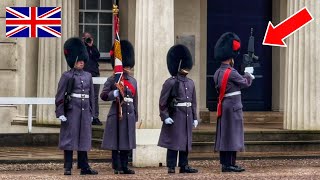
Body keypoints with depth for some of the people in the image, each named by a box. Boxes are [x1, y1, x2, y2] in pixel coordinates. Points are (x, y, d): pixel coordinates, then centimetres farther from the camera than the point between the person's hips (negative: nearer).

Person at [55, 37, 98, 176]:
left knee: (84, 138, 6)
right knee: (70, 138, -2)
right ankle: (68, 167, 2)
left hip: (85, 111, 5)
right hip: (71, 111, -5)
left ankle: (84, 167, 10)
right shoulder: (67, 76, -3)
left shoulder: (88, 76, 13)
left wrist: (91, 112, 13)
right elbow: (60, 96, -6)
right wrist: (60, 113, -12)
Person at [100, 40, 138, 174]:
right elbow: (103, 95, -5)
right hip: (117, 114, -5)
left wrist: (135, 116, 16)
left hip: (129, 115, 5)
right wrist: (114, 94, -23)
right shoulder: (113, 80, -2)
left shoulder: (133, 81, 15)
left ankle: (124, 167, 13)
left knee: (127, 143, 7)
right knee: (116, 143, -2)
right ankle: (117, 167, 2)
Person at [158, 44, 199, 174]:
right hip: (175, 116, -7)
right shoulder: (170, 82, -8)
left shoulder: (190, 83, 13)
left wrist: (194, 118, 13)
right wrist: (165, 117, -16)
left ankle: (184, 166, 15)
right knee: (174, 142, -4)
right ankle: (171, 167, -1)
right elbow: (163, 102, -9)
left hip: (187, 117, 7)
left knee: (186, 142, 9)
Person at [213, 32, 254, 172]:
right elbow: (246, 83, -3)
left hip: (223, 107, 9)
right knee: (232, 135, -5)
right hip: (233, 107, -9)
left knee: (224, 135, 9)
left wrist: (245, 76, 23)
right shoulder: (231, 73, -17)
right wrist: (248, 74, 16)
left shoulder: (218, 73, 9)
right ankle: (230, 165, -5)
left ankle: (225, 163, 12)